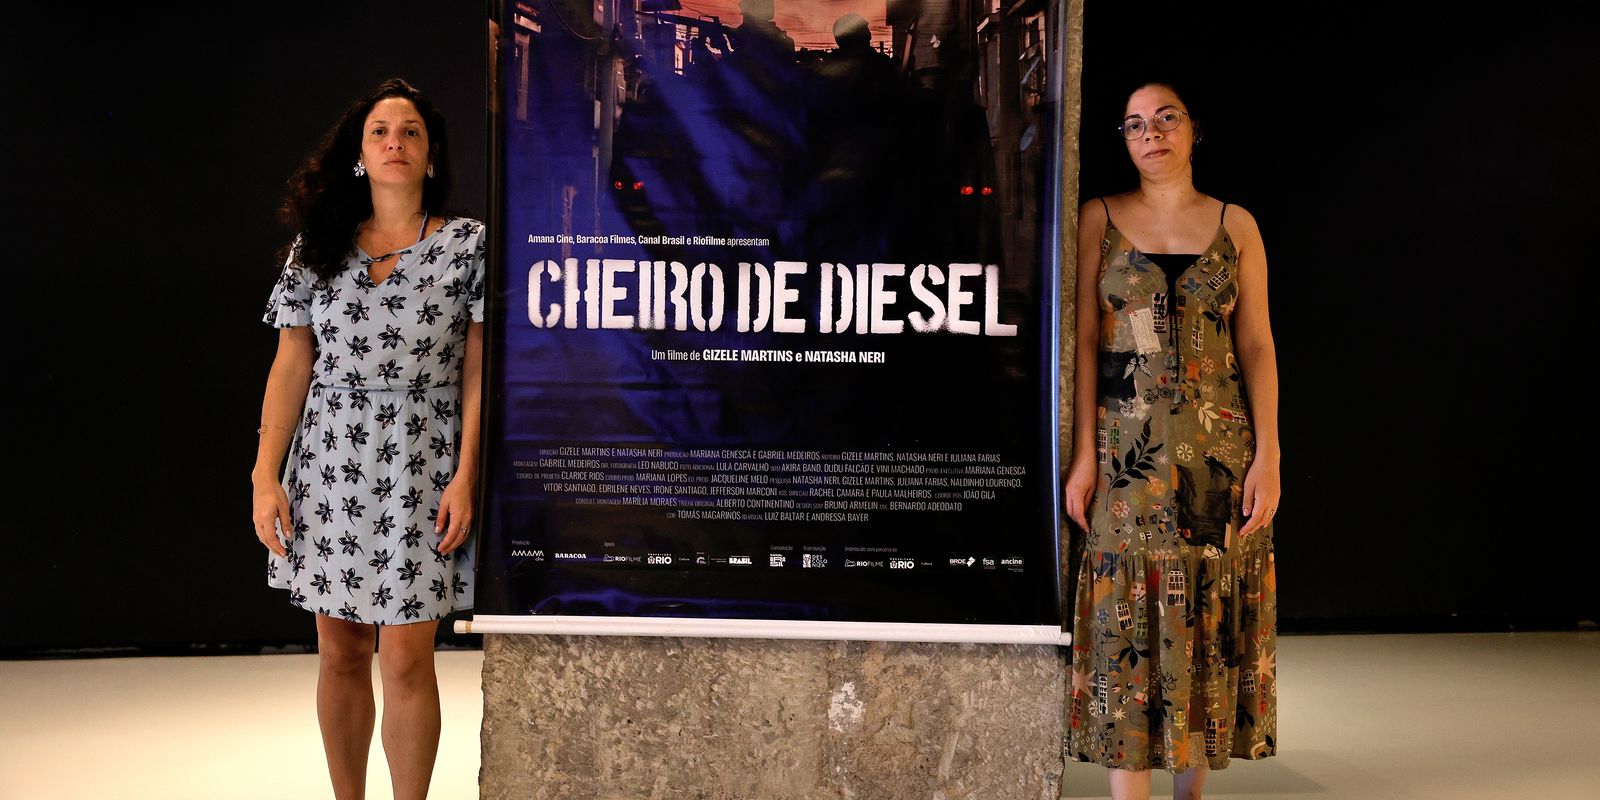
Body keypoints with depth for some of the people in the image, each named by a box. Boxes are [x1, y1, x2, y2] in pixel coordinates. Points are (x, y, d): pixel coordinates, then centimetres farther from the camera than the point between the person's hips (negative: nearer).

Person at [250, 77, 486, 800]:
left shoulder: (468, 245, 2)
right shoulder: (317, 247, 9)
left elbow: (478, 373, -1)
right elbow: (290, 367, 7)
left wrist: (466, 476, -9)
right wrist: (265, 476, 1)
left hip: (420, 468, -3)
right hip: (329, 468, 3)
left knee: (406, 659, -4)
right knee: (339, 652, 9)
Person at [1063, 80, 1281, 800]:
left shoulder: (1235, 224, 10)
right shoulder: (1100, 218, 7)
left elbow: (1257, 343, 6)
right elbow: (1085, 338, 1)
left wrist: (1267, 454, -4)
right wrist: (1083, 453, -8)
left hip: (1218, 444, 2)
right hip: (1126, 443, -1)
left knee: (1210, 615, 3)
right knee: (1128, 615, -4)